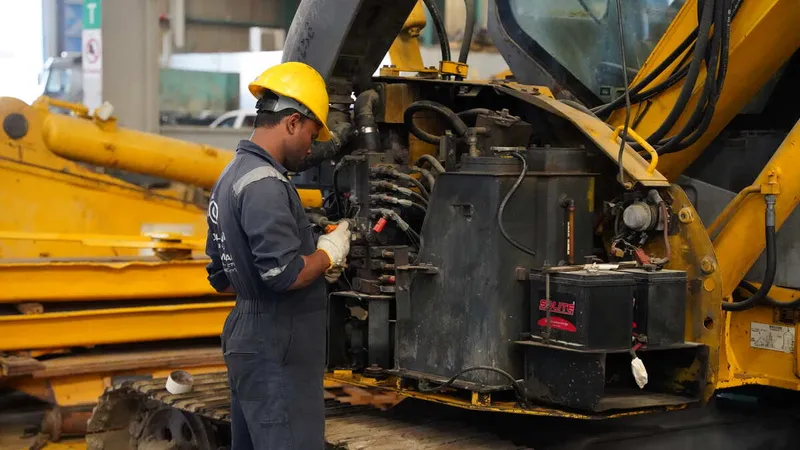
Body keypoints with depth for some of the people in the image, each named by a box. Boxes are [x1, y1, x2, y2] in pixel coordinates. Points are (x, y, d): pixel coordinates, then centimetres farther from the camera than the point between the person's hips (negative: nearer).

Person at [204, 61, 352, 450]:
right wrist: (329, 253, -8)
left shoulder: (232, 177, 14)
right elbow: (285, 274, -26)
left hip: (247, 342, 10)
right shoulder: (264, 184, -18)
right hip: (277, 357, -10)